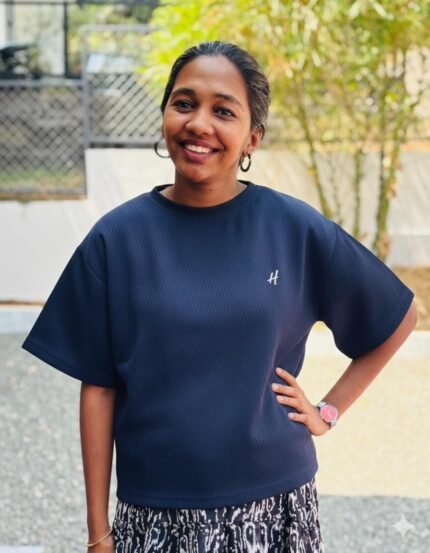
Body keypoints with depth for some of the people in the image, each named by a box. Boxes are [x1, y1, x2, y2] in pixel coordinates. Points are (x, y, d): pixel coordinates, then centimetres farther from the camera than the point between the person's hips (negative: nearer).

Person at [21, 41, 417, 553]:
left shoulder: (296, 228, -5)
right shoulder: (116, 237, -5)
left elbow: (398, 318, 7)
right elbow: (98, 387, -2)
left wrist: (329, 410, 1)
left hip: (271, 506, 0)